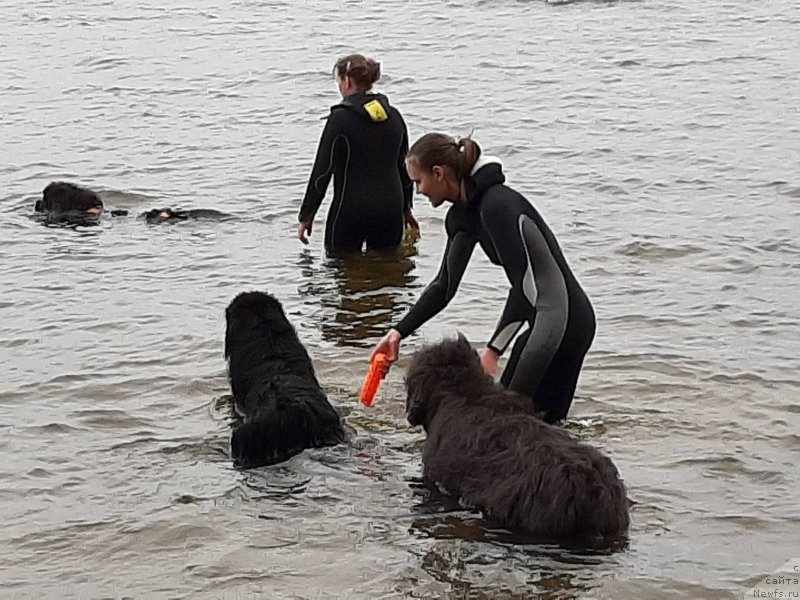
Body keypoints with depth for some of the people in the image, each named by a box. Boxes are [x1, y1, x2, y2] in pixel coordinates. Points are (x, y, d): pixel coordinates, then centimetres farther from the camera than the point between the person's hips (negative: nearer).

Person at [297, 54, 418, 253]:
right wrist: (406, 209, 28)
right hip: (390, 210, 5)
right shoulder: (394, 116, 6)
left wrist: (306, 216, -1)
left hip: (350, 210, -5)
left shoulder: (340, 119, -11)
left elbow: (322, 170, -9)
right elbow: (405, 166, 15)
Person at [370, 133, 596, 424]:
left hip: (564, 321, -10)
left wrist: (493, 350, -22)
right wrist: (398, 332, 13)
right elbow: (444, 286, 19)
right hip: (542, 322, 10)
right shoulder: (465, 214, 11)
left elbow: (524, 283, -23)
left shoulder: (497, 206, -20)